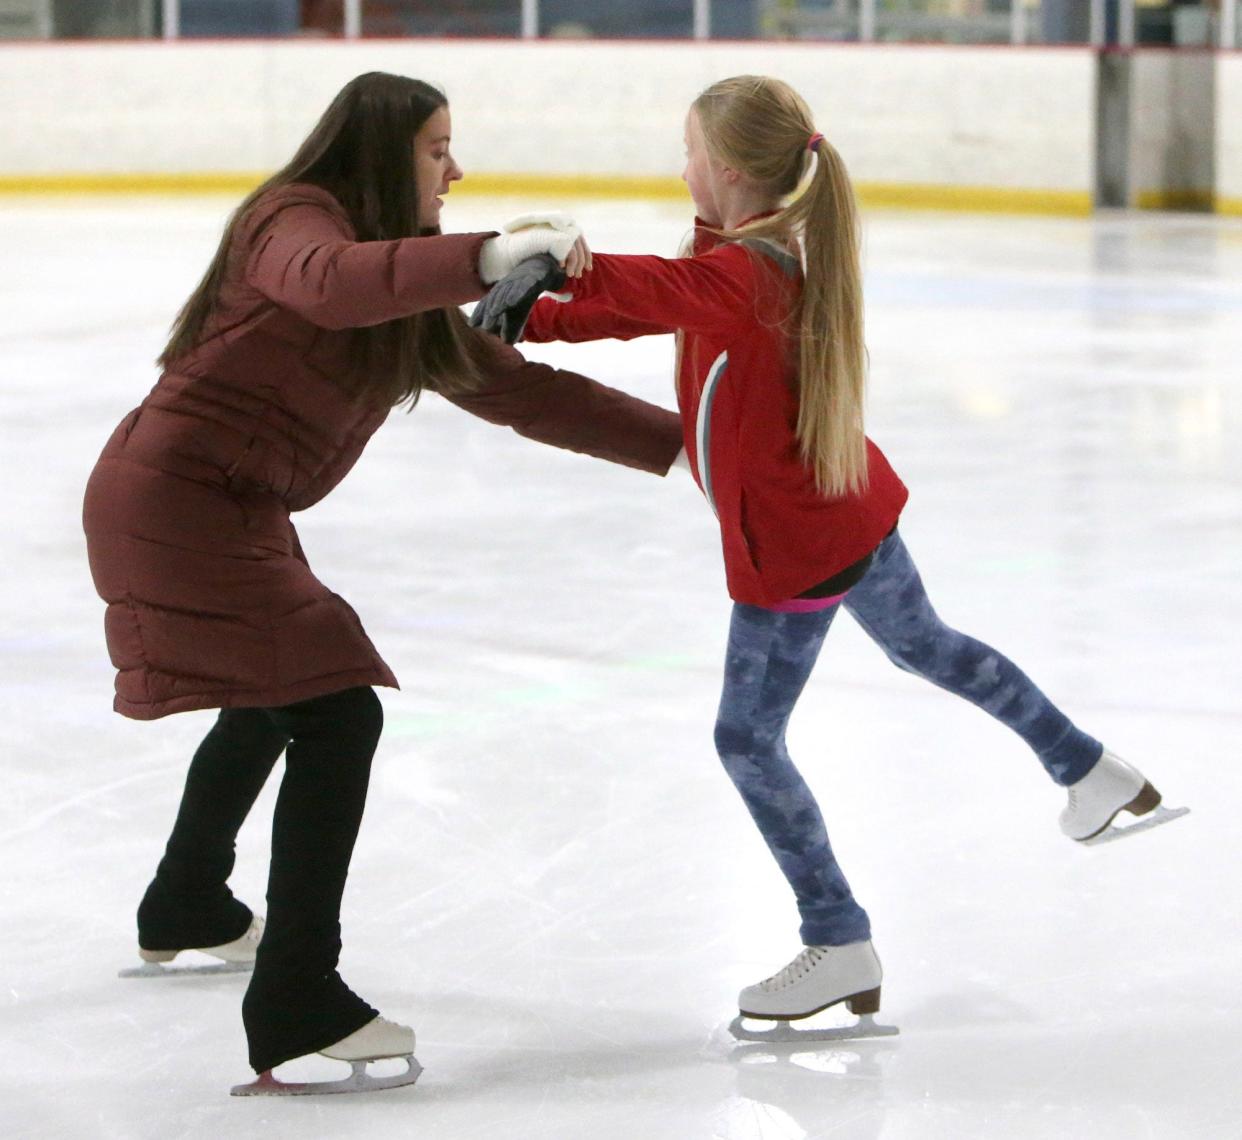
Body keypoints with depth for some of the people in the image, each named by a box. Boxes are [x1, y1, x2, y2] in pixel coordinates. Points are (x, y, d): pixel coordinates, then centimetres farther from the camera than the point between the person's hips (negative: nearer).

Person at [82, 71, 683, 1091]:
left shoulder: (409, 297, 13)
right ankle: (296, 1011, -16)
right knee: (337, 714, -16)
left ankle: (186, 911, 55)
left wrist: (680, 441, 8)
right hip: (175, 501, -11)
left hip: (230, 513, 11)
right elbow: (333, 282, -39)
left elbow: (515, 387, 11)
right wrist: (488, 256, -49)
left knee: (267, 705, 31)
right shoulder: (294, 222, -14)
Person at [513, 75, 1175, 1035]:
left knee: (748, 738, 2)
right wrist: (530, 318, -3)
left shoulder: (739, 272, -24)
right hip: (859, 513, 9)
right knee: (926, 645, 31)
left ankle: (840, 947, 8)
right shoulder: (784, 251, 2)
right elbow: (659, 301, 6)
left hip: (792, 550, -9)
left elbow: (656, 291, -41)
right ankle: (1091, 771, 45)